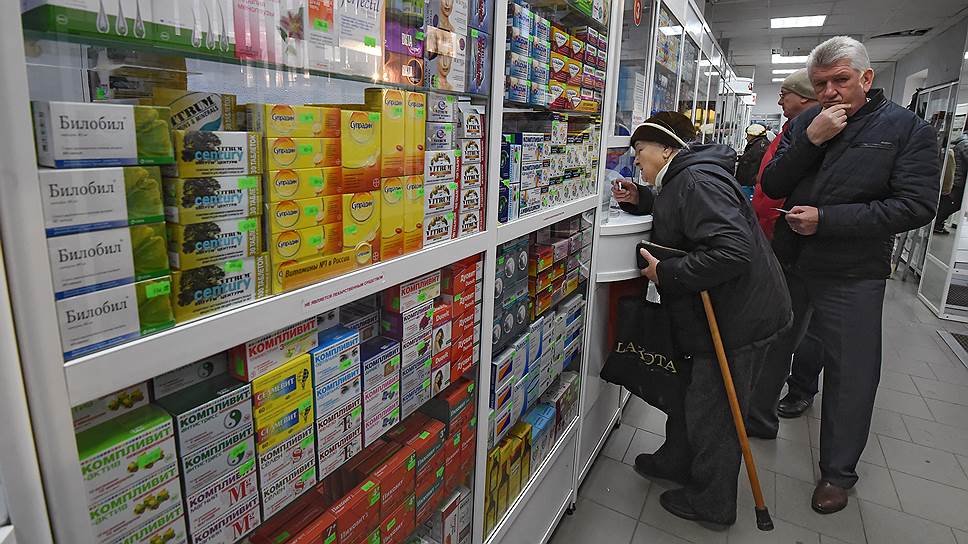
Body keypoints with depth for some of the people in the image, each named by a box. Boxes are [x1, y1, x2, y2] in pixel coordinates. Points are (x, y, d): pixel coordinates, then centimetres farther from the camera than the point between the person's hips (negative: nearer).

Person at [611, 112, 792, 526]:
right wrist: (639, 199, 12)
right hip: (710, 315, 11)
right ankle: (676, 461, 47)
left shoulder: (696, 181, -24)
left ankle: (712, 504, 28)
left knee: (713, 413, 7)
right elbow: (672, 211, 33)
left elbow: (732, 250, -34)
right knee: (690, 393, 25)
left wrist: (666, 274, -25)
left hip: (739, 319, -11)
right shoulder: (679, 180, 11)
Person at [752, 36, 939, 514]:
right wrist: (810, 142, -18)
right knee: (769, 349, 18)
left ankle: (838, 472, 26)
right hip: (787, 264, 3)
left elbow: (916, 205, -15)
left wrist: (826, 219, -20)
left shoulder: (908, 129, -7)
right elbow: (772, 187, -4)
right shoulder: (804, 124, 3)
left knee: (850, 376, 8)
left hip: (852, 278, -3)